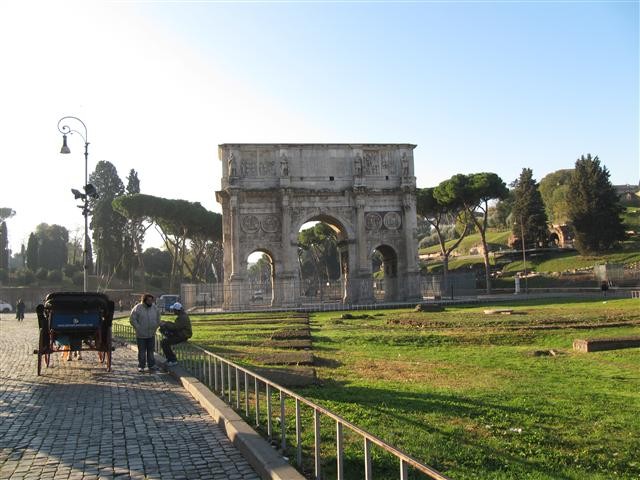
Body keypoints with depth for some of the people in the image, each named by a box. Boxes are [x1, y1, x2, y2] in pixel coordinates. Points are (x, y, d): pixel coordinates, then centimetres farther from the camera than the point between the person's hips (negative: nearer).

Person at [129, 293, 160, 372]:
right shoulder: (137, 308, -10)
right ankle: (141, 366, 10)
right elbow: (132, 320, -10)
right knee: (142, 351, 3)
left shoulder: (154, 308, 4)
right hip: (141, 335, -4)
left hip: (151, 334, 4)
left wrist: (155, 327, 7)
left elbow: (158, 319, 17)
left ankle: (151, 365, 18)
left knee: (151, 350, 10)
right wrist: (138, 328, -14)